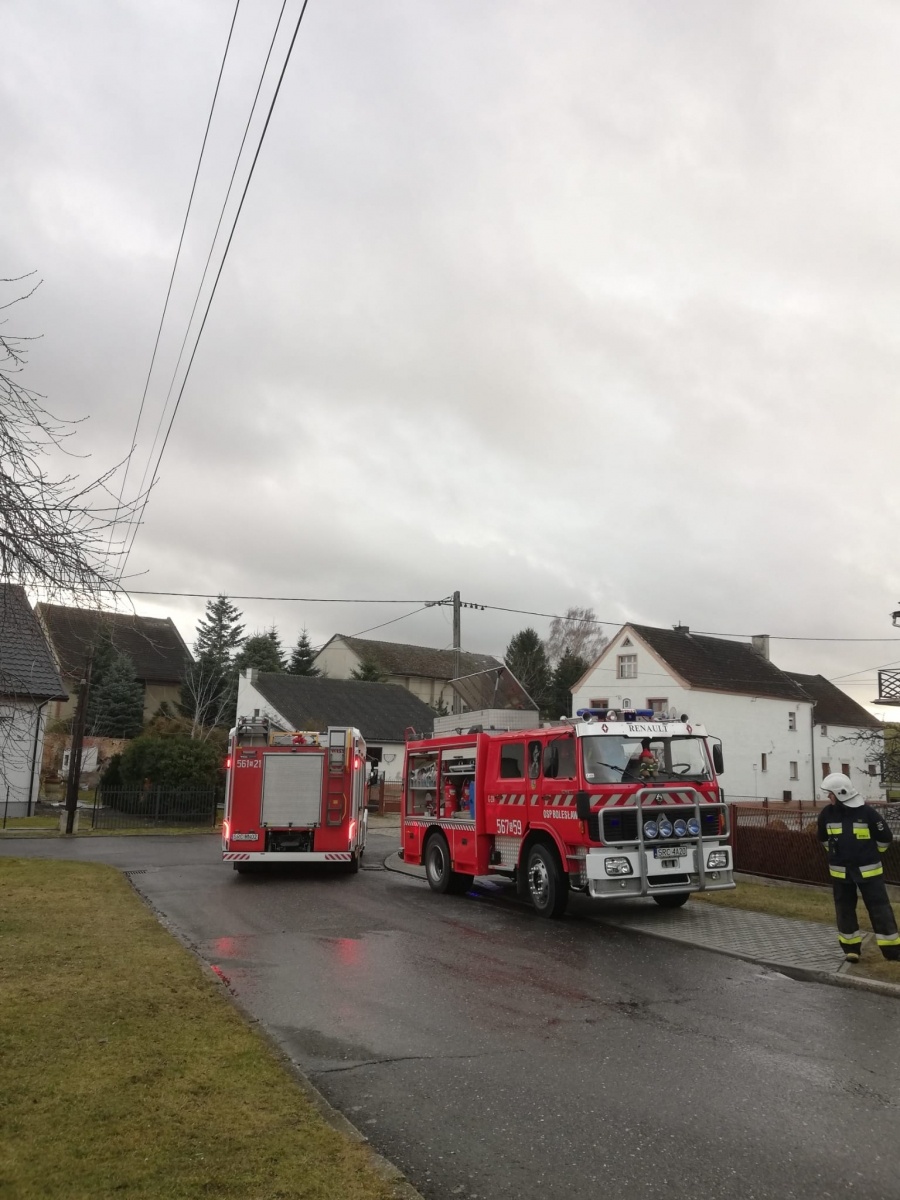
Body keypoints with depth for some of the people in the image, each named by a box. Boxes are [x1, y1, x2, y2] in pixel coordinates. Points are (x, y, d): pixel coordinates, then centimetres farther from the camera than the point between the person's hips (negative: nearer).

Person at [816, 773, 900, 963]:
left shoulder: (867, 812, -16)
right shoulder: (827, 813, -4)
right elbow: (823, 838, 16)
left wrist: (870, 855, 6)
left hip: (867, 870, -3)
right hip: (840, 871, 3)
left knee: (880, 908, 0)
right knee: (845, 909, 8)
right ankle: (851, 948, 19)